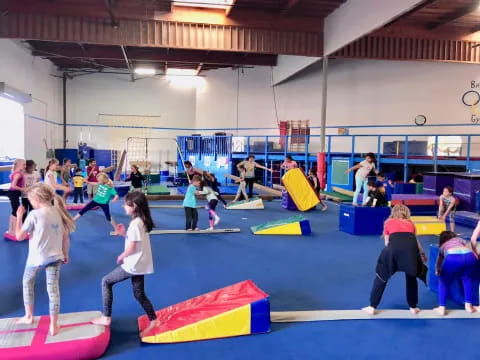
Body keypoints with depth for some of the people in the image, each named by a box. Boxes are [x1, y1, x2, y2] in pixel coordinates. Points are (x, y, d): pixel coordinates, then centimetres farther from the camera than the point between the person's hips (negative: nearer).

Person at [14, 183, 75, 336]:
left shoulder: (34, 215, -16)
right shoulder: (59, 212, -1)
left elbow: (19, 236, -8)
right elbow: (66, 236, 4)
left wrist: (19, 217, 2)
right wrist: (65, 254, 16)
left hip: (36, 257, -3)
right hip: (54, 257, 4)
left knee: (27, 282, 24)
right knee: (53, 289, 7)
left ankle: (29, 316, 34)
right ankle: (54, 326, 11)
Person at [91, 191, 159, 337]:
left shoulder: (135, 223, -20)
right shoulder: (141, 221, 9)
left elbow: (131, 247, -20)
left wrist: (121, 257, -4)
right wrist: (123, 233, 7)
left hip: (133, 265, -9)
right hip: (139, 264, 9)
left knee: (106, 281, 5)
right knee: (139, 294, 17)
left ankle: (106, 318, 10)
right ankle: (153, 320, 20)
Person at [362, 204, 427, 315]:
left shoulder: (388, 222, 27)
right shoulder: (410, 223, 33)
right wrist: (422, 255, 57)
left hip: (394, 246, -2)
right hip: (410, 247, 2)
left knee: (381, 276, 15)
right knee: (411, 277, 26)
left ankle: (372, 307, 18)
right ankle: (413, 307, 33)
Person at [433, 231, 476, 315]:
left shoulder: (442, 246, 38)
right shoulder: (459, 239, 39)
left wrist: (437, 272, 72)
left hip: (452, 257, -2)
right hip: (469, 256, 2)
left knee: (444, 281, 21)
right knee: (467, 278, 31)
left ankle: (441, 308, 15)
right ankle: (468, 306, 28)